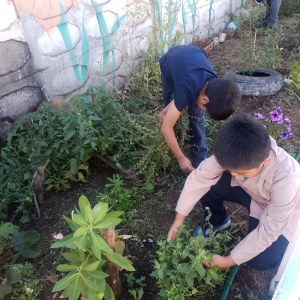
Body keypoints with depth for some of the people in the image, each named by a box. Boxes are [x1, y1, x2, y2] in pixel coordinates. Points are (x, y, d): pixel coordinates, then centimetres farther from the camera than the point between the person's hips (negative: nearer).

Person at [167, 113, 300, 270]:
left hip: (281, 211, -3)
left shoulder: (286, 180, -41)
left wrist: (227, 261, -26)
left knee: (260, 262, -18)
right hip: (249, 188, 4)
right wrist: (178, 220, -20)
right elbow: (199, 177, -22)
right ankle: (218, 221, 12)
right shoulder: (233, 153, -32)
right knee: (206, 181, -20)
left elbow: (268, 232, -31)